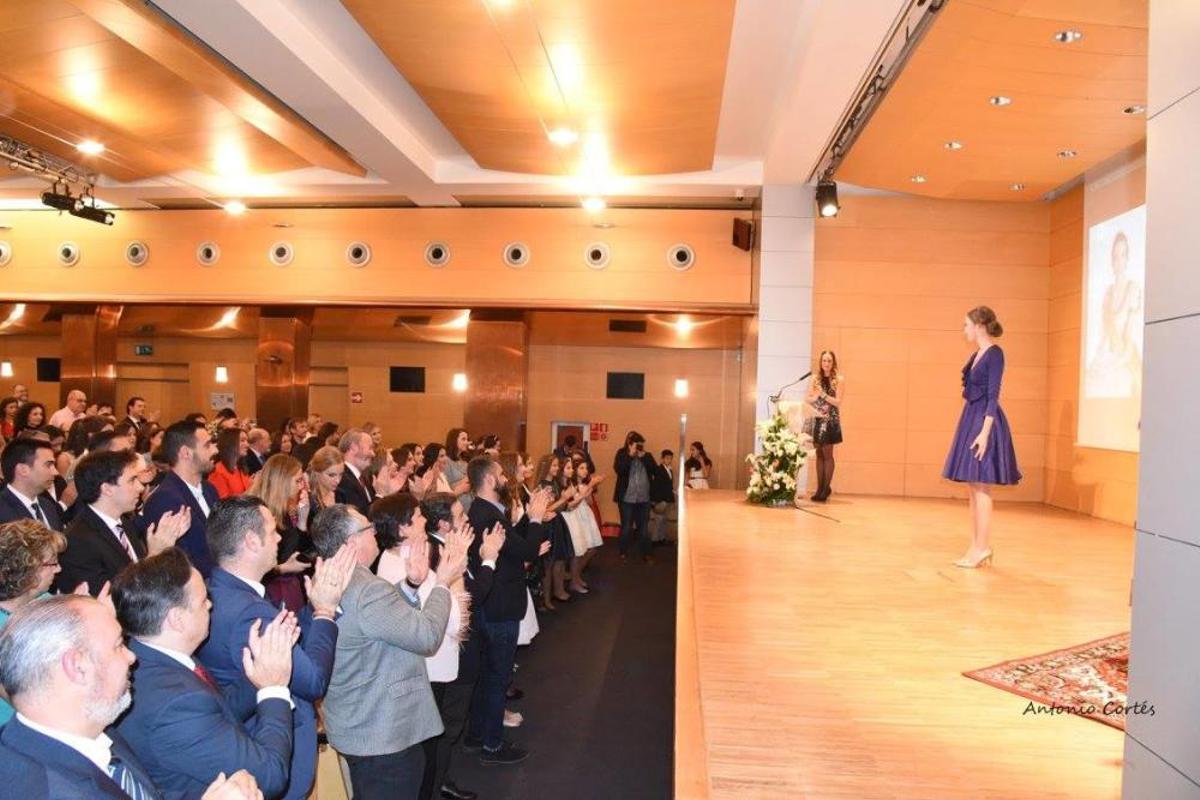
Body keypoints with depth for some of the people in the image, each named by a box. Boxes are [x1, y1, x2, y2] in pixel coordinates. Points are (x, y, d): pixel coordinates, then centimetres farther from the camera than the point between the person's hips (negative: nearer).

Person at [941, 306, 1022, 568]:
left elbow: (993, 396, -17)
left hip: (984, 421, -9)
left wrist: (984, 432, -22)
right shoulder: (977, 354, 14)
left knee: (981, 486, -6)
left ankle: (983, 548, -1)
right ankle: (977, 546, 15)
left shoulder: (994, 354, -12)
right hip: (971, 418, 9)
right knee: (974, 487, 10)